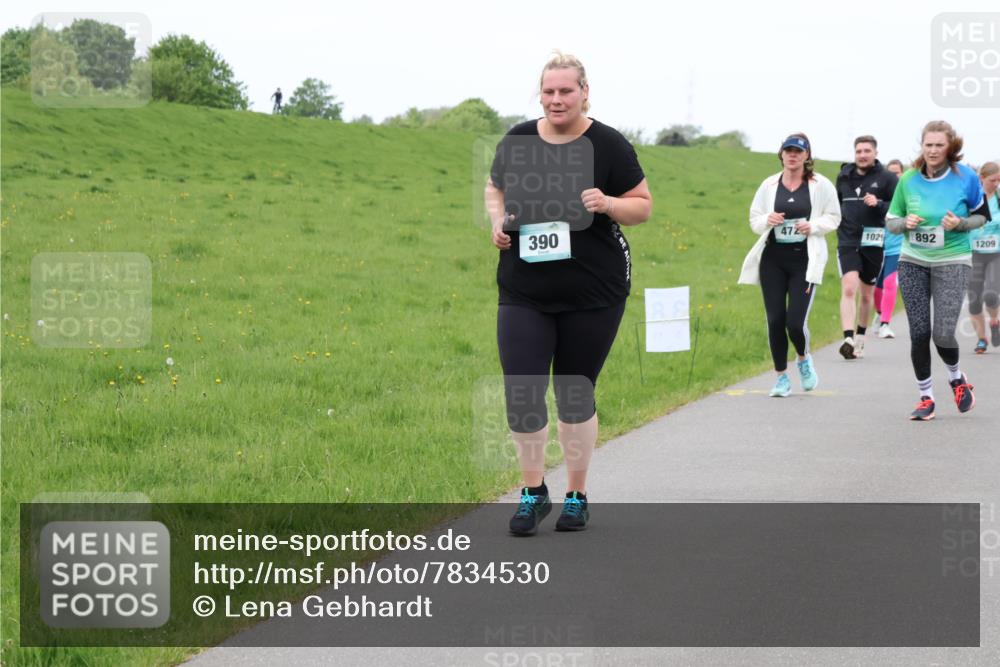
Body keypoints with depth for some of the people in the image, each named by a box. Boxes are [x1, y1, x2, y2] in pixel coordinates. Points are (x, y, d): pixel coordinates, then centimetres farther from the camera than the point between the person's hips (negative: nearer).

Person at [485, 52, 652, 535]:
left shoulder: (607, 145, -7)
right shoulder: (517, 141, 1)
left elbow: (643, 206, -1)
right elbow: (494, 189, 18)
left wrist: (608, 204, -21)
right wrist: (498, 219, -3)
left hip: (593, 293, -2)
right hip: (524, 292, 2)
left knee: (575, 394, 8)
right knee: (521, 395, -5)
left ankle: (577, 495, 25)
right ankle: (533, 493, 15)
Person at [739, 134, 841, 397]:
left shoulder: (821, 185, 0)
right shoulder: (769, 185, 6)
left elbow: (833, 217, 6)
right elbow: (754, 219, 12)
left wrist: (814, 226, -13)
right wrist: (767, 221, -10)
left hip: (805, 259, -3)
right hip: (772, 258, 3)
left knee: (795, 321, -10)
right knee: (775, 320, 2)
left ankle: (804, 358, 24)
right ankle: (781, 378, 17)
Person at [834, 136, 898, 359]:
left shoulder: (886, 178, -2)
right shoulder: (844, 175, 8)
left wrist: (879, 204, -19)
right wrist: (838, 220, 9)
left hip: (873, 242, -1)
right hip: (847, 241, 1)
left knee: (867, 294, 13)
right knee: (848, 289, -18)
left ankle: (860, 338, 30)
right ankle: (848, 340, -26)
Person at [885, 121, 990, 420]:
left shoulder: (966, 178, -7)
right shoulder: (909, 179, -2)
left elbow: (982, 216, 6)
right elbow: (890, 221, 8)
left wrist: (960, 224, -14)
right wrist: (905, 223, -15)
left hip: (952, 262, -2)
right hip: (913, 261, 2)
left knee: (943, 333, -10)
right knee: (919, 332, -2)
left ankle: (956, 378, 23)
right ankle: (926, 397, 13)